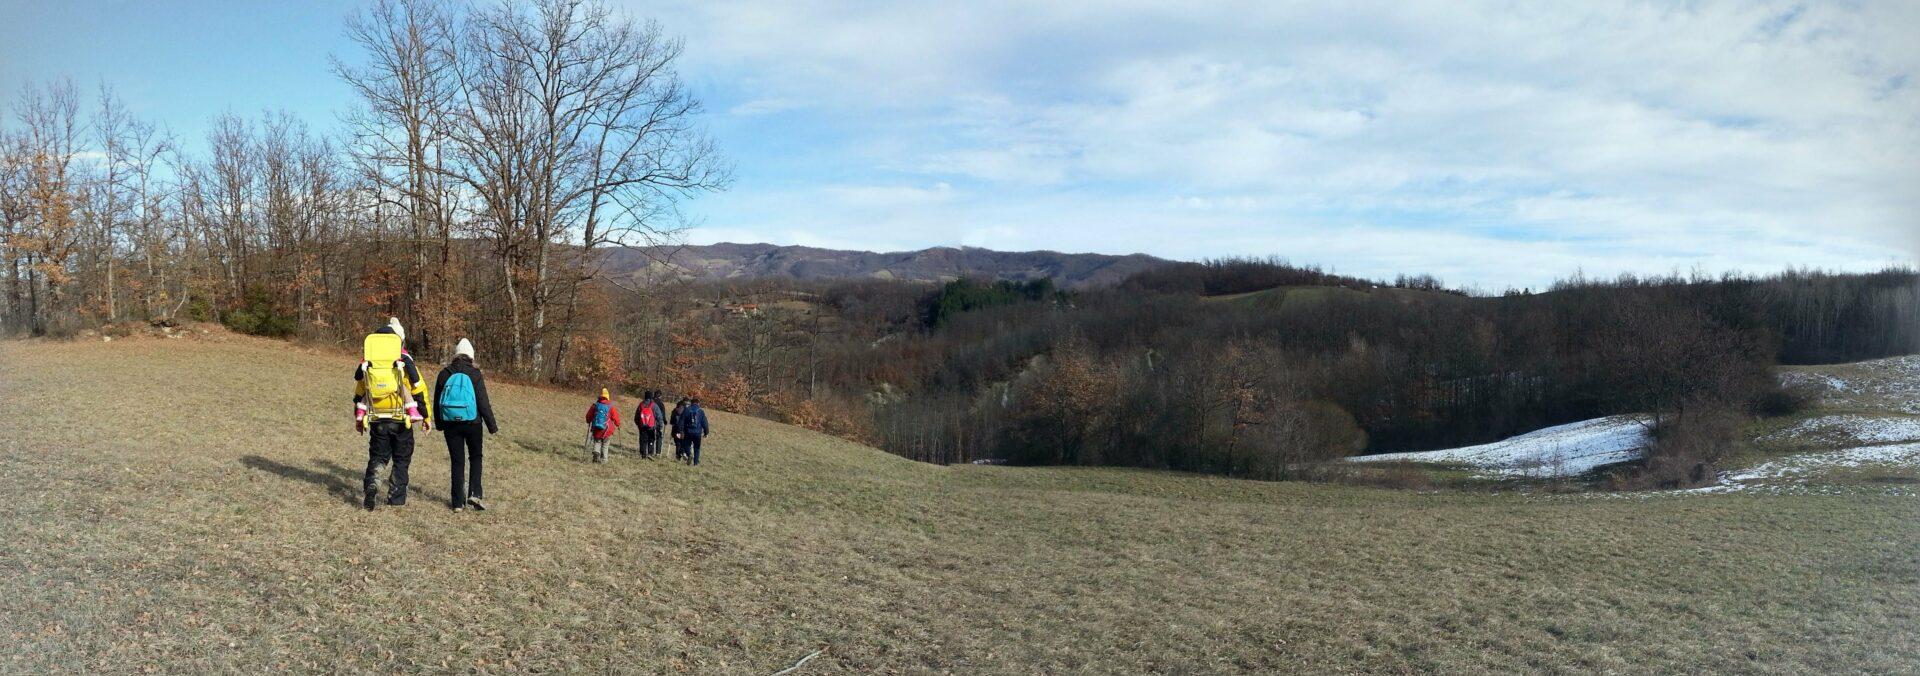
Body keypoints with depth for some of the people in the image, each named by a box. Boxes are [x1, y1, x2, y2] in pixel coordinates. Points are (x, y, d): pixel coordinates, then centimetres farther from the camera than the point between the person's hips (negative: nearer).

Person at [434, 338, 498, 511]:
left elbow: (437, 401, 12)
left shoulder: (444, 374, 4)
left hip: (450, 424, 2)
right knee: (475, 457, 15)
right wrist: (492, 426, -3)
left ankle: (457, 502, 9)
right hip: (472, 422, -2)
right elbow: (483, 402, -9)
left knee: (457, 461, 8)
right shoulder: (475, 374, -6)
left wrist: (439, 424, 24)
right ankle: (474, 494, 0)